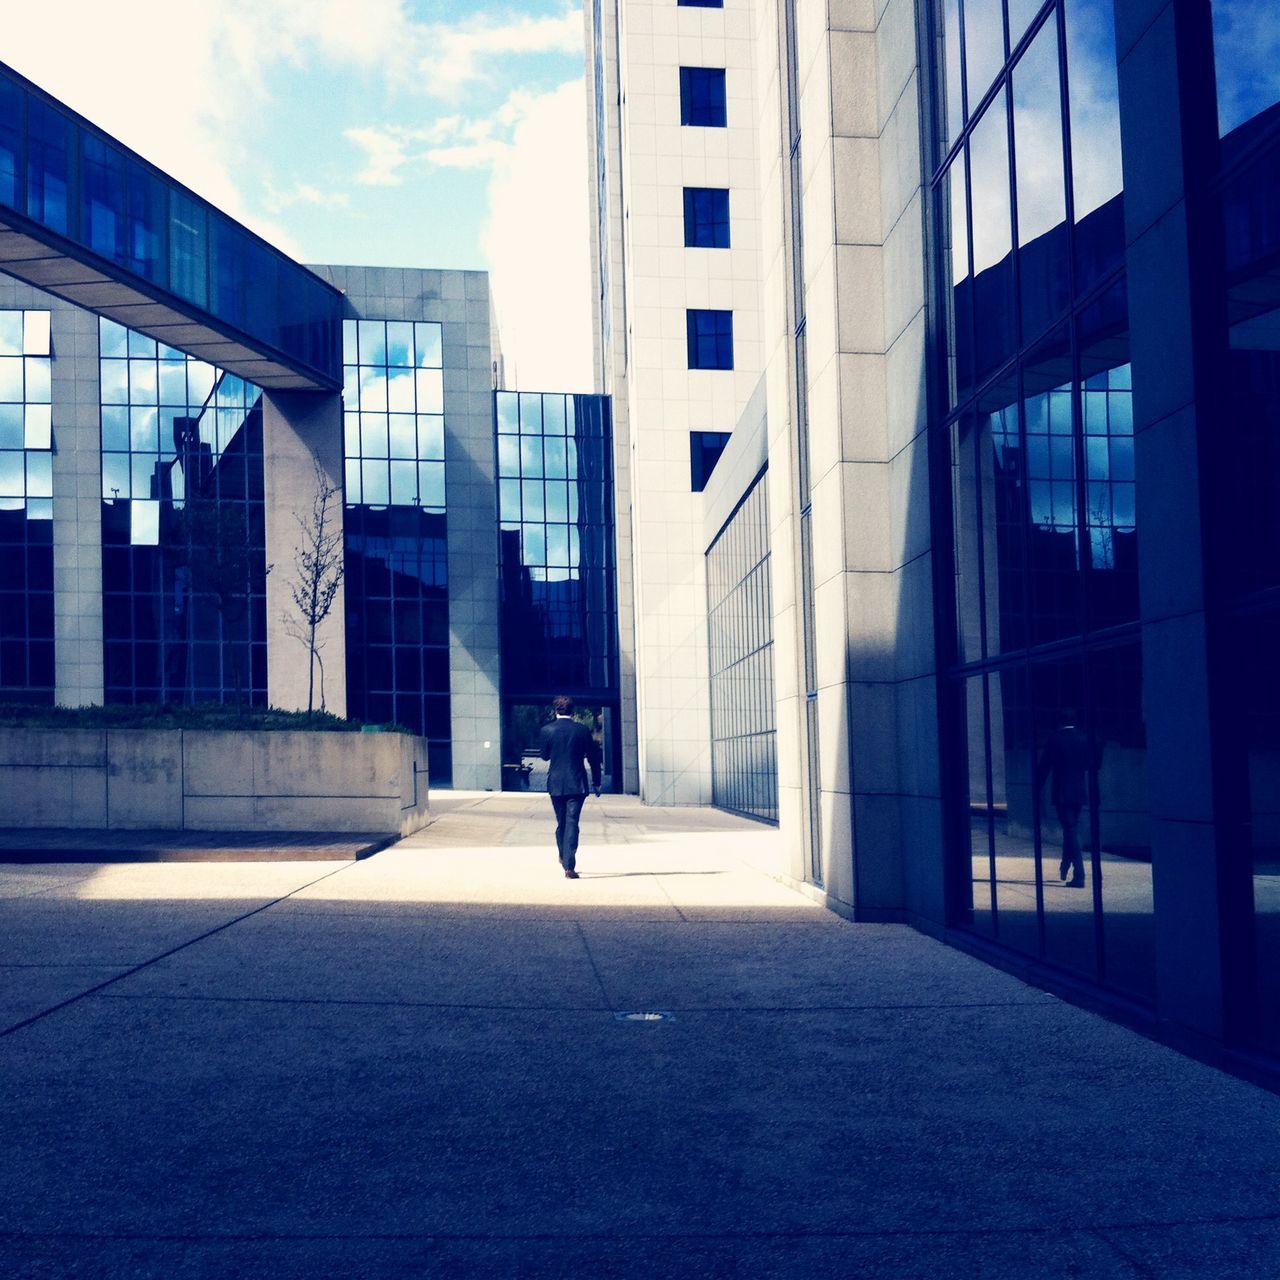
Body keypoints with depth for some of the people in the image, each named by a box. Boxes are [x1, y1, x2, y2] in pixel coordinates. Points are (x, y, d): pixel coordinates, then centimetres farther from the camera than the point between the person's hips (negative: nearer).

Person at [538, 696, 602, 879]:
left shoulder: (547, 730, -4)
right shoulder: (582, 730, -3)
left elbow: (545, 756, 7)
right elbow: (593, 757, 2)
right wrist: (596, 782, 11)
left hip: (556, 784, 1)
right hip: (577, 784, -1)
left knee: (561, 822, 19)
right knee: (572, 823, -4)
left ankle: (563, 857, 33)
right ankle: (569, 867, -12)